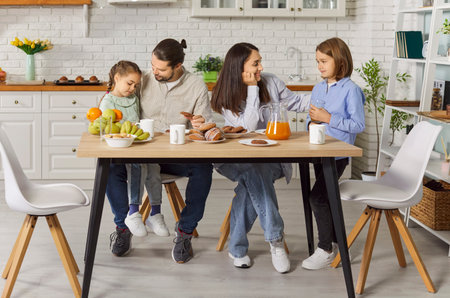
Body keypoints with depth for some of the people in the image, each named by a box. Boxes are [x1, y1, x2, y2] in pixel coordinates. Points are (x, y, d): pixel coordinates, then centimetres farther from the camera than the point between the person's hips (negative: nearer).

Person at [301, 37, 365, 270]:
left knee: (317, 197, -14)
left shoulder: (350, 90, -11)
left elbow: (358, 125, -15)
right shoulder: (318, 88, 11)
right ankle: (335, 242, 31)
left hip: (338, 154, -7)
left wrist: (328, 118, -19)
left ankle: (325, 250, -3)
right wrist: (312, 122, -3)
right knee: (326, 198, 15)